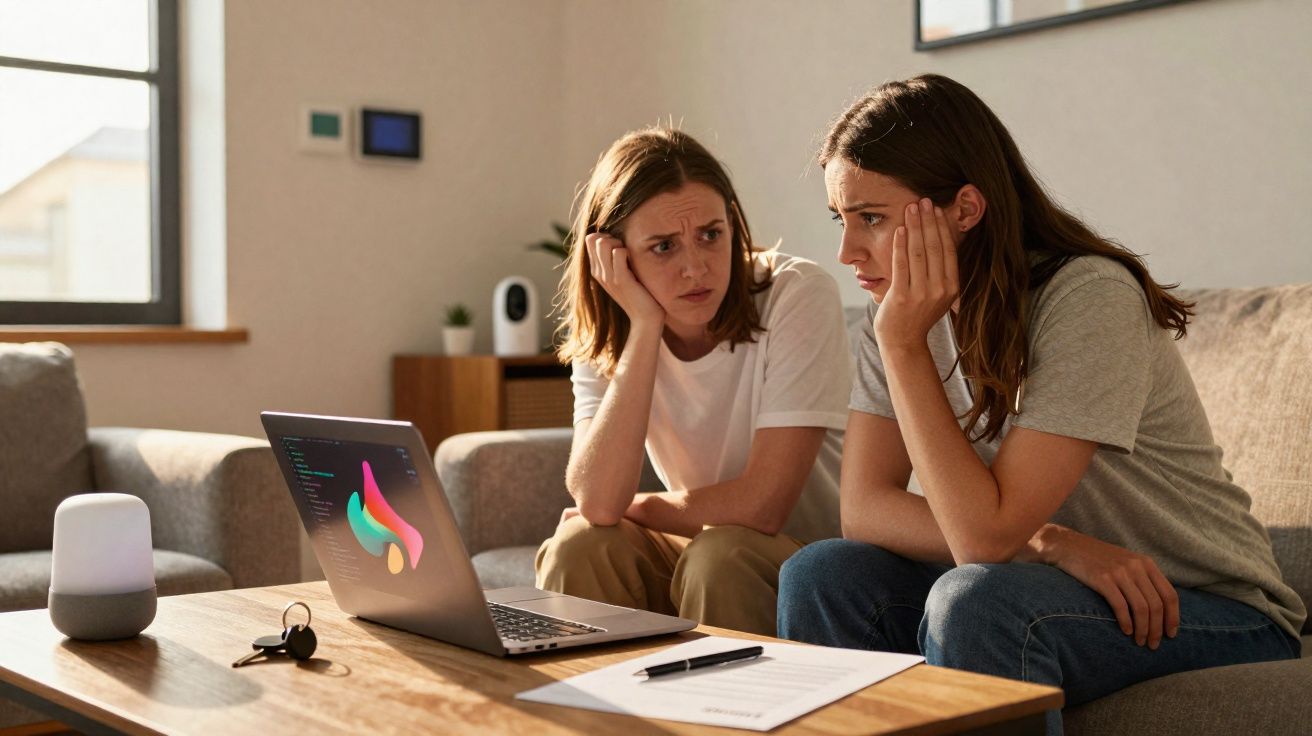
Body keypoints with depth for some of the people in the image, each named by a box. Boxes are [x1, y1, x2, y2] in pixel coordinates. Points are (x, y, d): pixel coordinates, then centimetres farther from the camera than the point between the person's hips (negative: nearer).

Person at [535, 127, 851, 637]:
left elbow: (761, 505, -23)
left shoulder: (798, 296, -20)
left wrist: (638, 508, -8)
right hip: (696, 551, 4)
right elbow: (596, 502, -23)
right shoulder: (608, 335, -6)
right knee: (578, 548, -21)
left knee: (718, 556, -32)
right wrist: (644, 326, -24)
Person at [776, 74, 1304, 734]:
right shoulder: (909, 307, -2)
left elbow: (986, 535, -27)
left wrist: (904, 343, -26)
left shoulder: (1091, 298, -23)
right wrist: (1052, 543, -24)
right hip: (1051, 588, 6)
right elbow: (863, 507, -11)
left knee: (975, 599, -33)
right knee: (821, 577, -17)